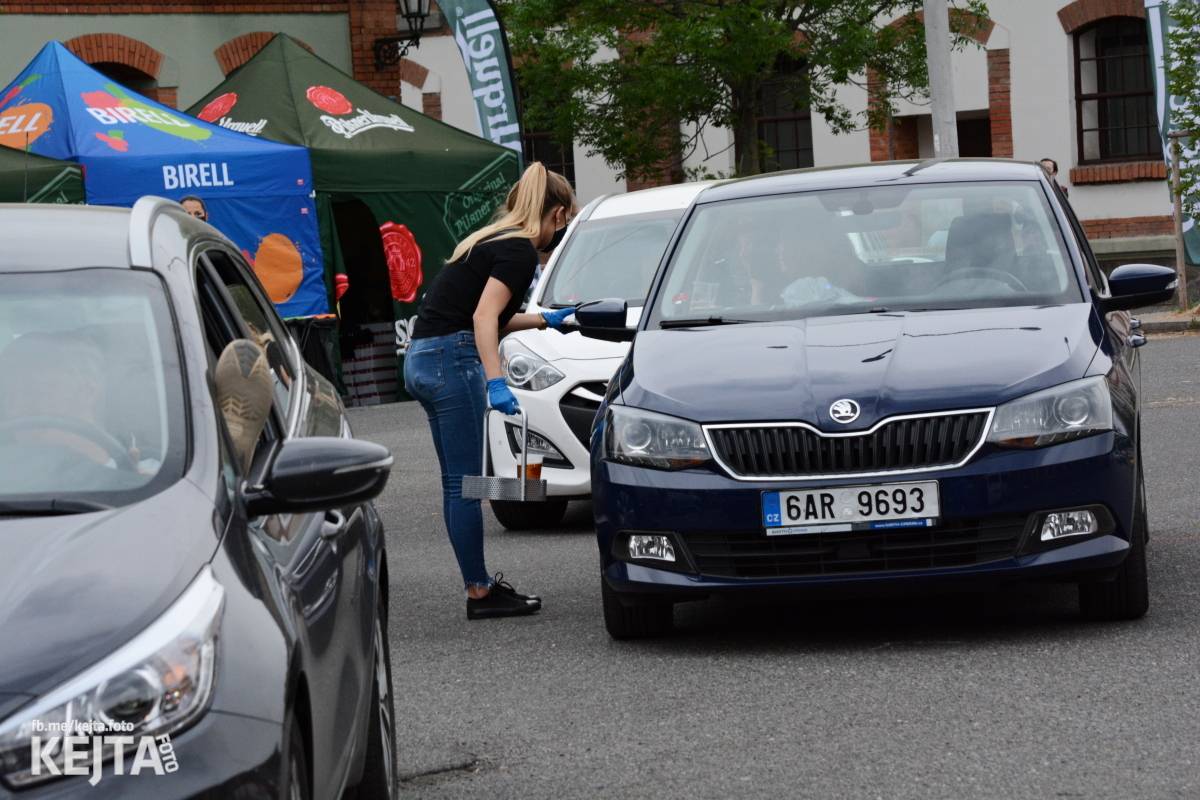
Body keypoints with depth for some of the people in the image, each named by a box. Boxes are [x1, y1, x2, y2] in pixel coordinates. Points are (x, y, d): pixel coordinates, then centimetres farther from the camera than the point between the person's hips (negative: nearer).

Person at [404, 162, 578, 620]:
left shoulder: (492, 240, 19)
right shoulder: (520, 251, -10)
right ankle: (480, 594, 1)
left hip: (421, 359, 10)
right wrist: (495, 382, -29)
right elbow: (484, 317, -21)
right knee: (465, 484, -4)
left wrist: (543, 321, 37)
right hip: (452, 361, -10)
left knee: (458, 484, 14)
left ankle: (481, 584, 21)